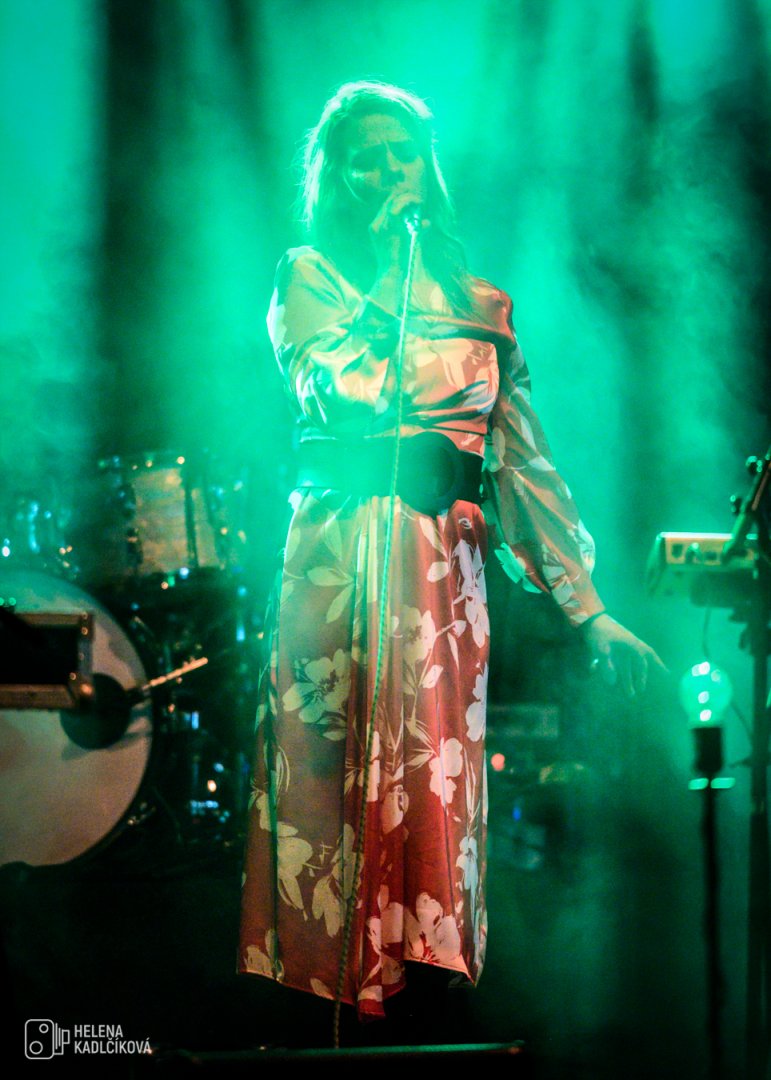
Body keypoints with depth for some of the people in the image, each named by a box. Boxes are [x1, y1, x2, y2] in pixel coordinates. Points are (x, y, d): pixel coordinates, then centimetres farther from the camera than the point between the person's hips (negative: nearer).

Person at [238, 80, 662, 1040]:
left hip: (447, 563, 2)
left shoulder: (478, 300, 16)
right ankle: (330, 997, -2)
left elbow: (523, 457, 13)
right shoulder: (308, 276, 9)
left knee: (434, 774, -4)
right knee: (332, 776, -5)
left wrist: (586, 608, 7)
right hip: (339, 556, -2)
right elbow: (343, 394, -11)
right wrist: (390, 261, -4)